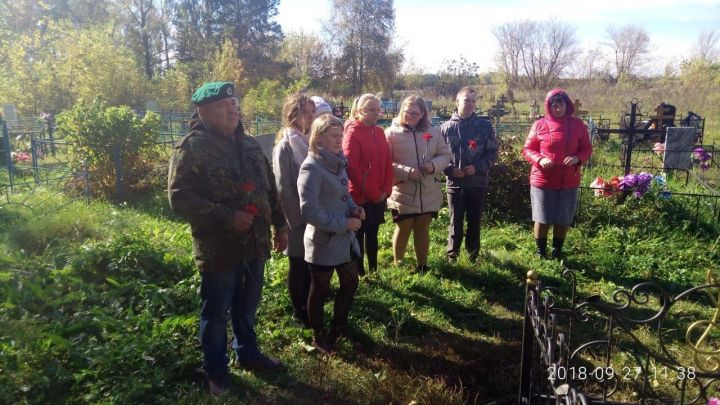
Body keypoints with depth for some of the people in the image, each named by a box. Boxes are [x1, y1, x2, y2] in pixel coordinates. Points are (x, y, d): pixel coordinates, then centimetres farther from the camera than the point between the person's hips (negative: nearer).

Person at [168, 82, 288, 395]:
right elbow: (180, 197, -19)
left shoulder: (249, 145, 9)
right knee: (216, 313, 11)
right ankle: (216, 371, 30)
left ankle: (247, 353, 42)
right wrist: (228, 217, -23)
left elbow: (270, 189, 16)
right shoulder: (191, 147, -12)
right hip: (218, 248, -6)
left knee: (246, 307, 21)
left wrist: (279, 226, 14)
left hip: (254, 244, 6)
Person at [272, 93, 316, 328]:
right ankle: (299, 311, 24)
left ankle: (309, 306, 34)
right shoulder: (285, 147, -13)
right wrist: (302, 215, -13)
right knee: (298, 264, 8)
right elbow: (283, 188, -15)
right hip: (297, 218, -6)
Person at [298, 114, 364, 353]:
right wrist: (344, 223, -20)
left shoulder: (337, 162, 4)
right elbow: (309, 211, -25)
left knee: (350, 284, 19)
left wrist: (354, 208, -2)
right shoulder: (312, 167, -20)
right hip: (323, 242, -8)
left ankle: (338, 329, 40)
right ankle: (319, 337, 32)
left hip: (345, 239, 8)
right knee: (320, 291, 11)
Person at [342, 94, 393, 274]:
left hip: (379, 196, 7)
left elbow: (387, 162, 9)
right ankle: (359, 272, 18)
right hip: (360, 196, -6)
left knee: (372, 234, 17)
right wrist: (372, 193, -14)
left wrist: (386, 190, -2)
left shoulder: (379, 132, 9)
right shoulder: (352, 132, -11)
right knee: (359, 235, 6)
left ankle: (374, 269, 30)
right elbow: (351, 167, -18)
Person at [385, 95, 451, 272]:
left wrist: (434, 165, -12)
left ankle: (423, 265, 29)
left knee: (423, 228, 15)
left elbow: (445, 155, 9)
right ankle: (398, 265, 27)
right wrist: (405, 171, -22)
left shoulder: (433, 132, 4)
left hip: (429, 193, 3)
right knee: (403, 229, 7)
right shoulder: (392, 133, -6)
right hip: (402, 194, -3)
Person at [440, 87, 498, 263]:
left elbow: (492, 153, 1)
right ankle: (452, 254, 23)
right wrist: (450, 170, -12)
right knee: (456, 221, 8)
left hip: (478, 182, 0)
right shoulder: (446, 127, 1)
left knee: (475, 221, 11)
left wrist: (478, 167, -14)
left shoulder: (485, 126, 0)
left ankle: (473, 253, 27)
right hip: (455, 182, 0)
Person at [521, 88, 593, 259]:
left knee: (563, 219, 11)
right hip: (542, 180, -2)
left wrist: (577, 158, -15)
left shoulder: (578, 125, 2)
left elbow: (587, 149, 7)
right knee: (542, 219, 5)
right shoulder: (539, 125, -3)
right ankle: (540, 252, 23)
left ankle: (557, 251, 29)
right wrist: (540, 160, -18)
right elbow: (527, 149, 1)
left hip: (569, 181, 2)